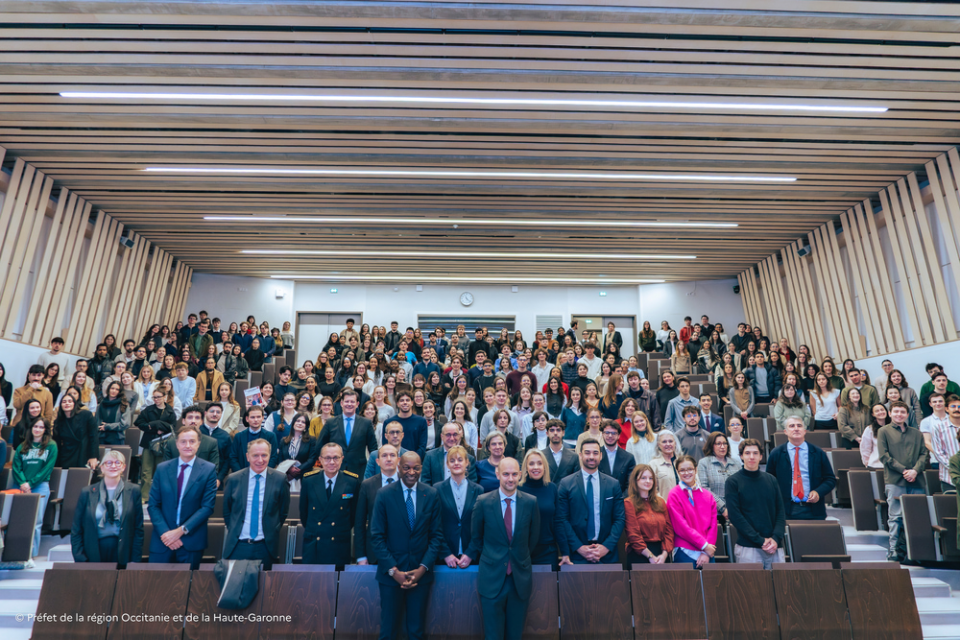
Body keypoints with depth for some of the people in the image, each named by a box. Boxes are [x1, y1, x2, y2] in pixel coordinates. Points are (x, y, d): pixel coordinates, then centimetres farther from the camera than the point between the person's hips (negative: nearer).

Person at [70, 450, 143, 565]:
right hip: (93, 556, 1)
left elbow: (138, 529, 3)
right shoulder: (87, 492, 5)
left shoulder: (134, 491, 3)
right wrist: (80, 561, -2)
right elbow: (76, 531, 6)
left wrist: (134, 560, -2)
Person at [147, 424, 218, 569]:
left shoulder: (209, 469, -3)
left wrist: (181, 530, -13)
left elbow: (208, 507, -6)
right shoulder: (162, 468, 5)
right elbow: (153, 505, 3)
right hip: (162, 541, 2)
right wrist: (165, 532, -9)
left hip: (192, 542, -2)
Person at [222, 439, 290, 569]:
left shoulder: (280, 479, -5)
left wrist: (272, 531, 1)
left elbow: (283, 511, 5)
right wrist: (234, 531, 4)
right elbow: (226, 511, 10)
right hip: (237, 547, 1)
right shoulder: (233, 479, -1)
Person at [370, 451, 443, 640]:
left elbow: (436, 535, 0)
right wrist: (393, 570, -12)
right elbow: (376, 536, -7)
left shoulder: (431, 494, -3)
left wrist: (423, 568, -9)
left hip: (421, 574, 1)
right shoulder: (384, 494, -7)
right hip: (391, 574, -1)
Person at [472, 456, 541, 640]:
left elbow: (534, 537, 8)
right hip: (492, 578, -1)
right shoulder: (483, 502, -8)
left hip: (521, 578, 1)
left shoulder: (531, 502, -5)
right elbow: (476, 537, 5)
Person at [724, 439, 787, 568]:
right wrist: (760, 540, -12)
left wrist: (776, 538, -6)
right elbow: (734, 516, -8)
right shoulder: (733, 481, -3)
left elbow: (781, 512, 8)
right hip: (747, 548, -4)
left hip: (775, 547, 4)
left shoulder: (771, 480, 10)